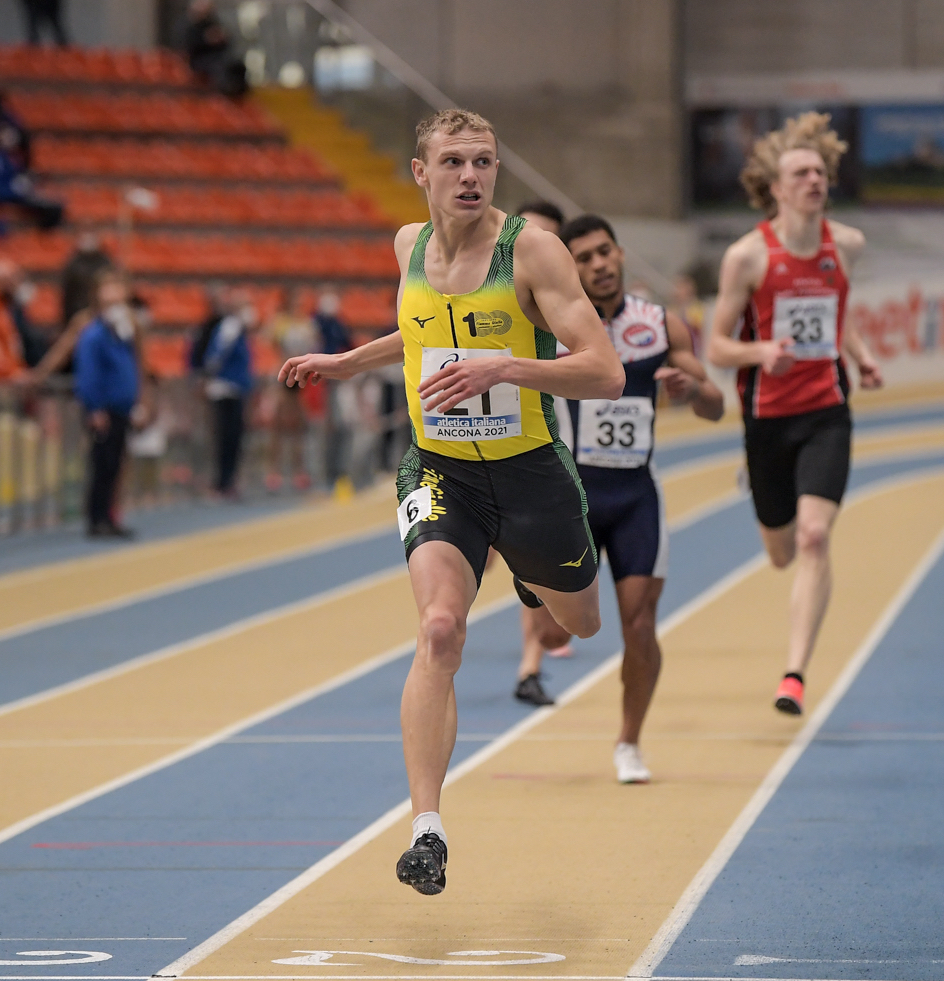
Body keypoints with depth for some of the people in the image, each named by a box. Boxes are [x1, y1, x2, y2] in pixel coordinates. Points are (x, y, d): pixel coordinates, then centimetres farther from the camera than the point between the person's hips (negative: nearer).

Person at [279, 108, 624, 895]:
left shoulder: (532, 249, -14)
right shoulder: (411, 245, 3)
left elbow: (607, 374, -21)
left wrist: (505, 367, -33)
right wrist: (348, 362, 25)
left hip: (530, 472, -2)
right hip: (440, 474, 2)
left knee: (589, 629, 17)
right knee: (441, 628, -22)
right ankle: (427, 829, -27)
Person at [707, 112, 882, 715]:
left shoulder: (847, 245, 2)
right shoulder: (748, 256, -9)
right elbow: (717, 348, -5)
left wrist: (860, 356, 6)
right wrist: (762, 351, -25)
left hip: (826, 412, 1)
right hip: (767, 415, -1)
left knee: (814, 538, -18)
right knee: (781, 552, 12)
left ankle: (795, 674, -18)